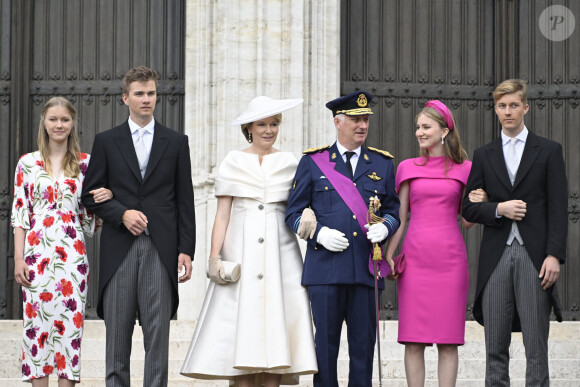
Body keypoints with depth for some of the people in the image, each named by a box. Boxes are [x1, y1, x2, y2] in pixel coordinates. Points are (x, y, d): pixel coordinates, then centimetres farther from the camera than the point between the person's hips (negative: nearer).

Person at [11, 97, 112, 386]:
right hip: (37, 253, -1)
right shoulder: (28, 163, 6)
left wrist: (106, 197, -10)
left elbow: (90, 215, 12)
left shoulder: (84, 164, 8)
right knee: (37, 322, -1)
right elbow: (19, 214, 4)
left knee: (70, 323, -1)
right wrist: (18, 259, -3)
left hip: (72, 254, 1)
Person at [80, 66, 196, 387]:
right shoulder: (106, 141, 10)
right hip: (119, 248, 0)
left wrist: (186, 250, 0)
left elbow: (184, 201, 8)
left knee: (157, 330, -3)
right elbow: (90, 194, 9)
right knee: (117, 331, 2)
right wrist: (122, 213, -8)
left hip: (160, 248, 0)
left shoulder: (176, 142, 11)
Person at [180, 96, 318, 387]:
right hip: (240, 251, -1)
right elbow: (222, 214, 4)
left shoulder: (289, 163, 13)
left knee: (275, 321, -5)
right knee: (240, 324, -7)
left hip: (280, 251, 1)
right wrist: (215, 257, -6)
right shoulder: (233, 162, 9)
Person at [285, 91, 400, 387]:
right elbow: (294, 212, 7)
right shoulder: (313, 162, 7)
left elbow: (394, 210, 16)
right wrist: (319, 233, -10)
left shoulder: (382, 163, 13)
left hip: (366, 268, 2)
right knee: (325, 341, 1)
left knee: (363, 342, 3)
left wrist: (383, 228, -7)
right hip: (325, 268, -2)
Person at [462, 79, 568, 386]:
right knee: (495, 346, 3)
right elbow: (469, 208, 13)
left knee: (536, 344, -4)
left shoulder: (548, 151, 7)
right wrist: (499, 209, -7)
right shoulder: (484, 155, 14)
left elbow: (558, 209, 0)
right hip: (496, 256, 3)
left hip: (534, 257, -3)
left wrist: (554, 254, -10)